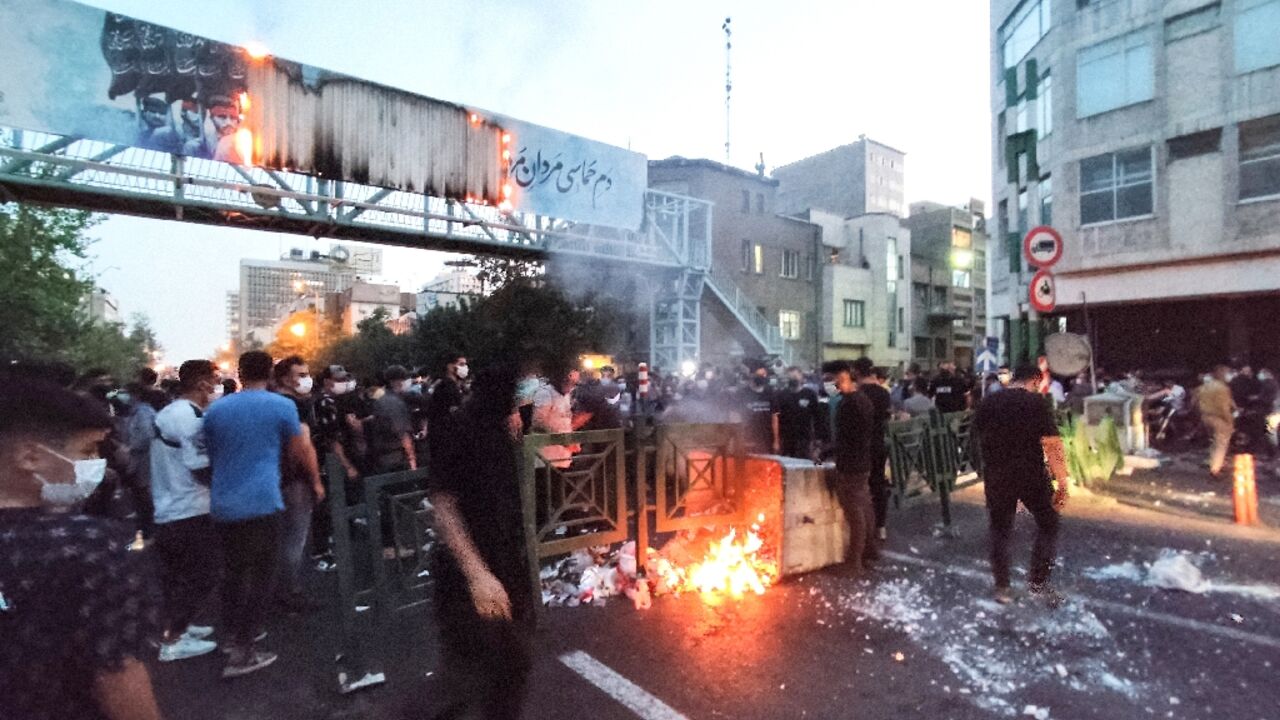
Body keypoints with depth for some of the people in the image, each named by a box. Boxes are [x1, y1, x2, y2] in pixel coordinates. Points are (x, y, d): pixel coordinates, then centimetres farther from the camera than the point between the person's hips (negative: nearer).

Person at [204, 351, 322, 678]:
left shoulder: (215, 409, 9)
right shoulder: (282, 406, -6)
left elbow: (211, 455, 21)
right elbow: (301, 451, 2)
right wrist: (316, 481, 18)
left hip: (223, 505, 5)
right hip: (261, 503, -5)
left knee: (233, 573, 18)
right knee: (260, 577, 4)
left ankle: (235, 636, 30)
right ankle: (241, 653, 4)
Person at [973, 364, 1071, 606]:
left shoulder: (987, 402, 5)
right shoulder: (1037, 402, -10)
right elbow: (1052, 445, -16)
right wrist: (1062, 482, -13)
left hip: (996, 477, 4)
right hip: (1031, 476, -4)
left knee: (1000, 531, 13)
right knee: (1048, 525, 17)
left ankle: (1002, 587, 18)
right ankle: (1037, 581, 13)